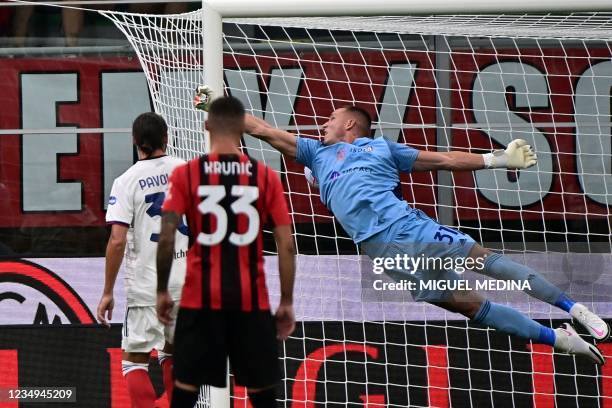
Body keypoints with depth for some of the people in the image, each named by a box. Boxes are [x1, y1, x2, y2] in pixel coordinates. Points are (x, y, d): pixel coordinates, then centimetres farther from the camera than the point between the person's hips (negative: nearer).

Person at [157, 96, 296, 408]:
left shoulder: (186, 174, -2)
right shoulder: (265, 176, 1)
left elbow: (166, 239, -7)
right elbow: (286, 245, -1)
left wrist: (161, 291, 4)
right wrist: (287, 302, 6)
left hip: (201, 298, -1)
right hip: (251, 299, 1)